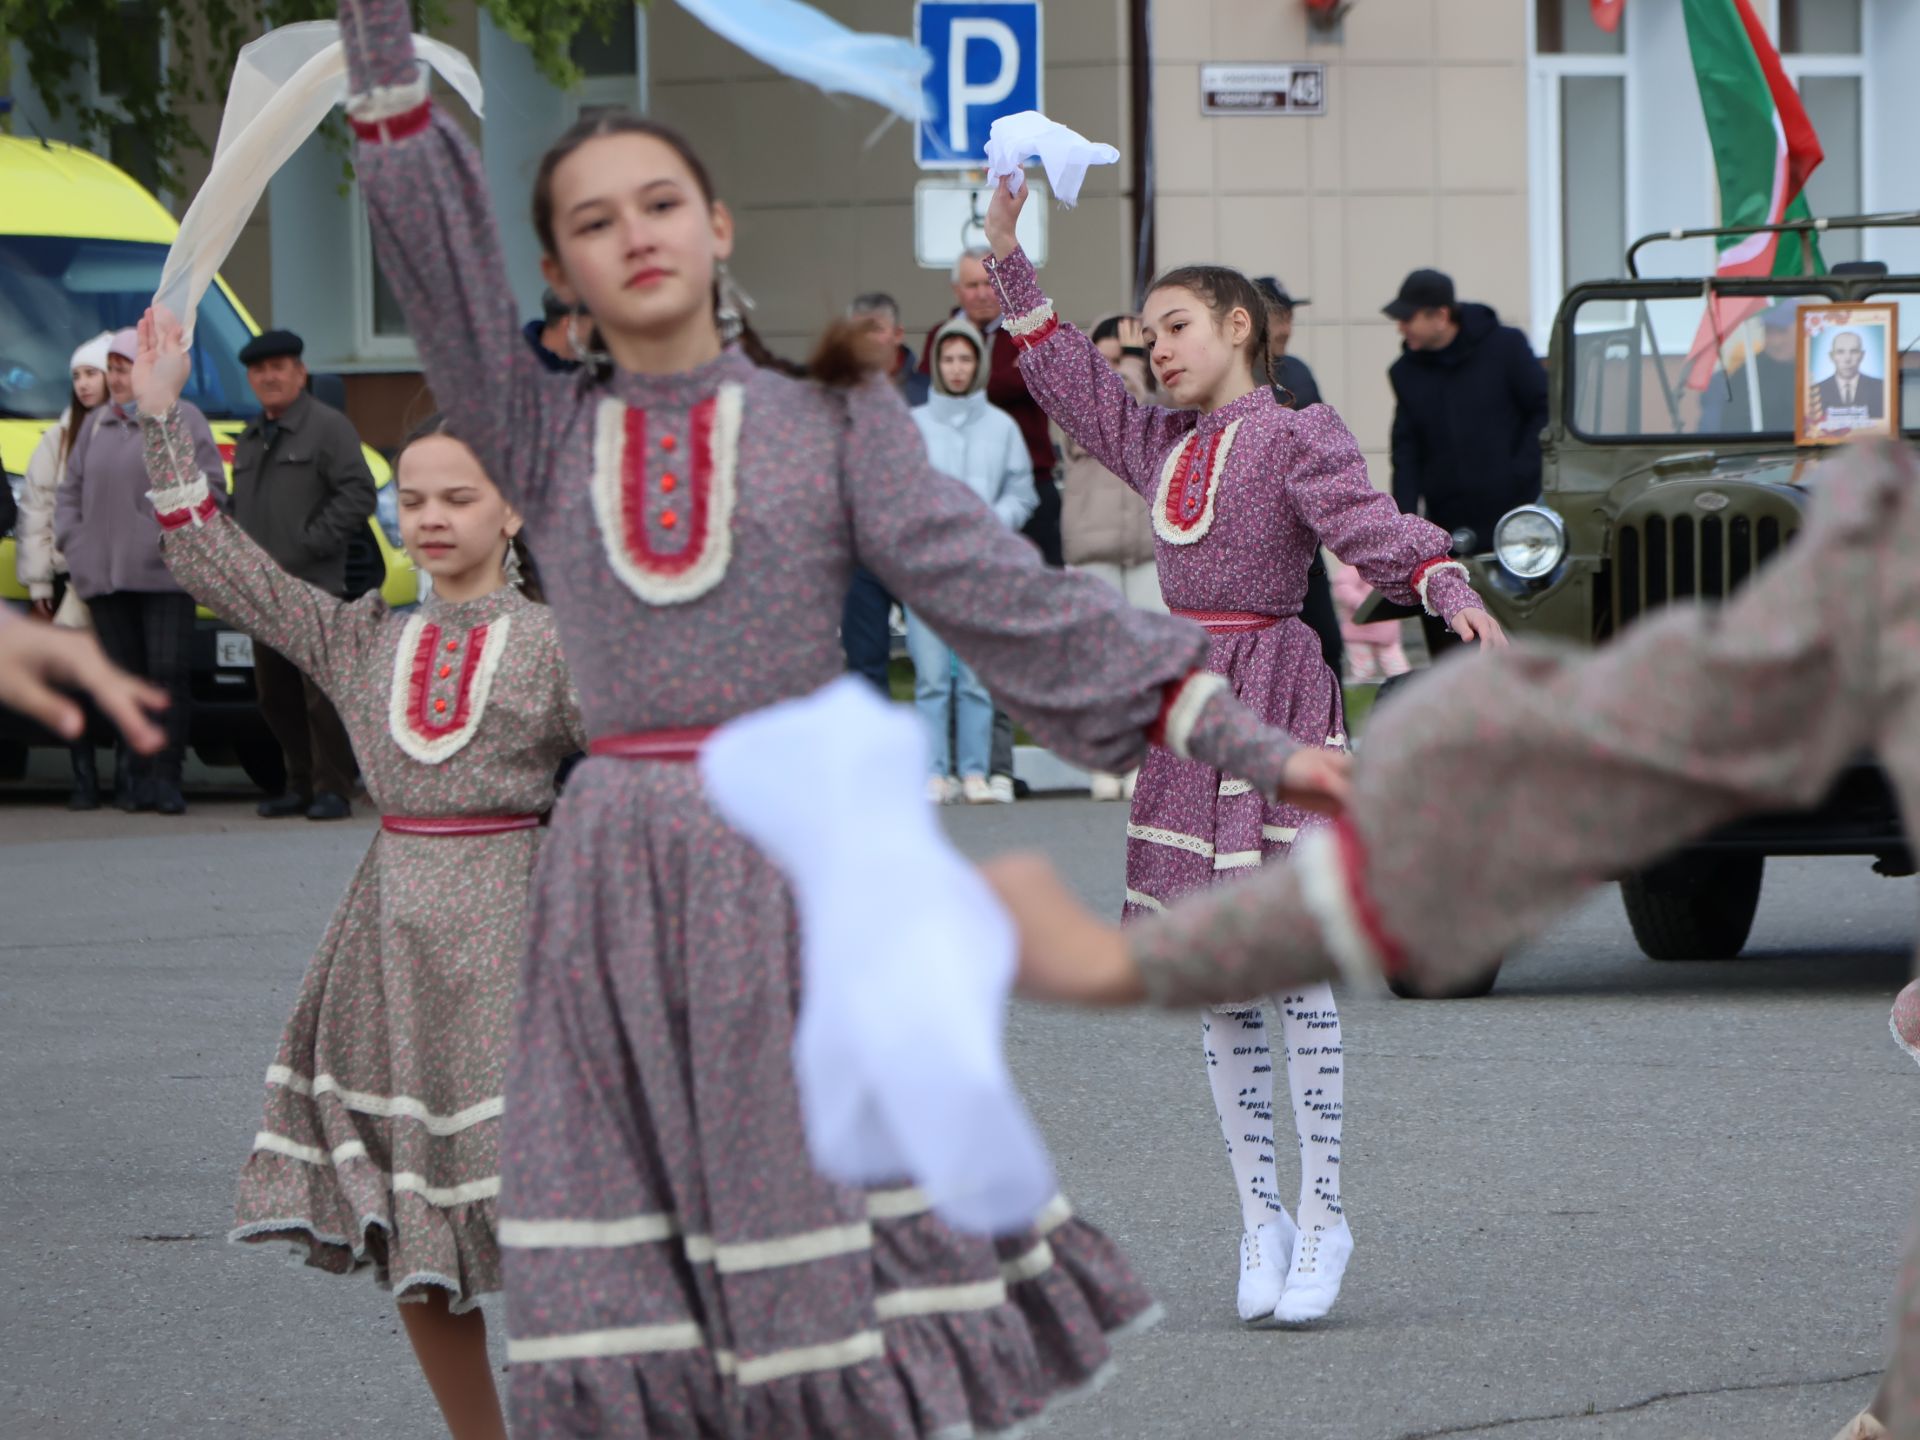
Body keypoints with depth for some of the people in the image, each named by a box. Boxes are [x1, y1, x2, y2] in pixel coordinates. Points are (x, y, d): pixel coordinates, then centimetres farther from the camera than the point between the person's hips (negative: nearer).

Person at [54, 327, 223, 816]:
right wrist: (72, 544, 7)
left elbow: (209, 487, -2)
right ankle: (133, 778, 7)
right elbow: (70, 491, 20)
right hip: (105, 578, 4)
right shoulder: (96, 425, 18)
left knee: (169, 674, -9)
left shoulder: (182, 419, 3)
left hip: (164, 575, -4)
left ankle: (166, 776, -7)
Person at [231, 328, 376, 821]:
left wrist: (307, 546, -14)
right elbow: (237, 507, 29)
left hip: (314, 588, -8)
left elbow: (357, 495, -11)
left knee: (320, 693, -9)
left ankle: (333, 789, -4)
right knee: (275, 696, 8)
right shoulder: (250, 440, 22)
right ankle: (301, 785, 15)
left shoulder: (329, 428, -3)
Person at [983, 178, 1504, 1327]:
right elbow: (1068, 378, 29)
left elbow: (1371, 527, -17)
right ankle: (1260, 1219, 11)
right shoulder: (1163, 442, 17)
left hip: (1276, 699, -7)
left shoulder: (1299, 437, -4)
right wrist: (1009, 258, 28)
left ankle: (1324, 1219, -4)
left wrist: (1454, 594, -35)